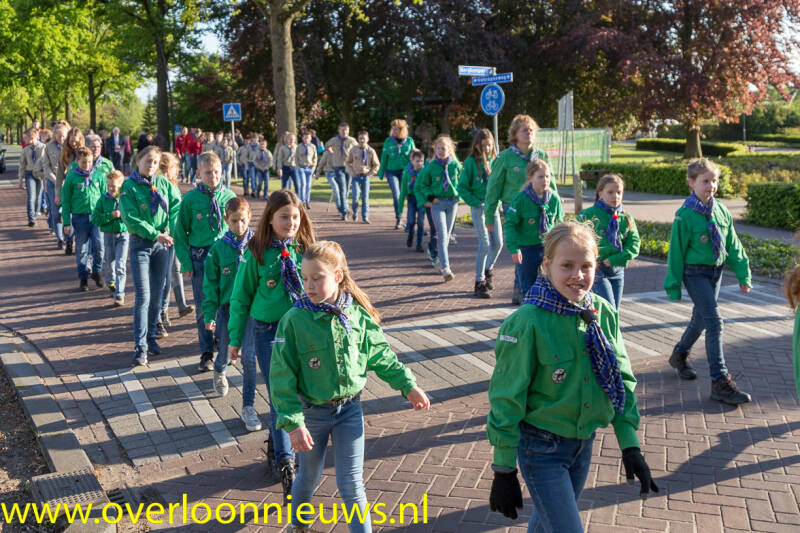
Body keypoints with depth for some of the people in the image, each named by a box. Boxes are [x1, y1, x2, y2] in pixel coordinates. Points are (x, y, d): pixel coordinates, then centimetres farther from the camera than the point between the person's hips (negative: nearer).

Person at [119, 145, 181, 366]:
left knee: (157, 294, 10)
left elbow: (176, 204, 6)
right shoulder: (129, 186, -7)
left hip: (162, 244, 4)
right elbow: (131, 219, -14)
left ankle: (150, 337, 25)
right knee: (143, 296, -8)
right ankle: (140, 347, -3)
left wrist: (170, 229, -9)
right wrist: (155, 234, -18)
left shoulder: (163, 182, 5)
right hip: (140, 244, -4)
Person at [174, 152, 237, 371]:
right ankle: (207, 353, 18)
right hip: (200, 257, -1)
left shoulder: (229, 196, 1)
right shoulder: (190, 199, -3)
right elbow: (180, 233, 2)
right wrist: (186, 263, -4)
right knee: (203, 307, 6)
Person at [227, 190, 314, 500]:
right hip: (268, 331, -3)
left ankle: (275, 446, 33)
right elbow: (241, 297, 1)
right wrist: (235, 339, 2)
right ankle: (285, 464, 3)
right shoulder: (257, 253, -6)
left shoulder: (304, 249, 1)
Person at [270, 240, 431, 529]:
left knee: (351, 484, 4)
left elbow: (381, 355, 6)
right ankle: (297, 522, 49)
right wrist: (293, 422, -18)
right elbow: (282, 376, -14)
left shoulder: (357, 314, -9)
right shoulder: (294, 321, -17)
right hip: (312, 412, 0)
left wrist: (408, 385, 4)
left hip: (350, 409, 1)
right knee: (309, 478, 20)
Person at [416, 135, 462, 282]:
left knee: (447, 235, 12)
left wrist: (458, 195, 3)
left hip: (452, 202, 3)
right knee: (442, 236, -11)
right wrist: (430, 196, -8)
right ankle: (446, 268, -16)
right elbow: (421, 184, 4)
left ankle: (441, 258, 32)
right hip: (437, 203, -3)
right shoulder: (431, 166, -6)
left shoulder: (455, 165, 0)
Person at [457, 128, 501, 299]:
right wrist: (476, 202, -13)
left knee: (498, 242, 4)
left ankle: (488, 269, 31)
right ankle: (479, 282, 2)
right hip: (478, 207, -5)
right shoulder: (471, 162, -7)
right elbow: (462, 187, -7)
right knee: (485, 245, -8)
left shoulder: (494, 160, 6)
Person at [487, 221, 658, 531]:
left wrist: (630, 446, 0)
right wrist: (504, 470, -12)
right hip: (541, 448, -5)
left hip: (584, 444, 6)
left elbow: (621, 380, 4)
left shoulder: (603, 313, -6)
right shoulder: (528, 322, -22)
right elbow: (506, 398, -16)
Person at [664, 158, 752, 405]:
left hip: (716, 271, 7)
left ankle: (680, 354, 45)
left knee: (701, 318, 19)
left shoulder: (721, 211, 3)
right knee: (714, 321, -14)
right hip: (695, 273, -7)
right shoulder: (685, 216, -14)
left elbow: (733, 245, 11)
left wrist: (743, 274, 8)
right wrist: (674, 286, -7)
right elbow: (676, 251, -9)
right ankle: (720, 382, -12)